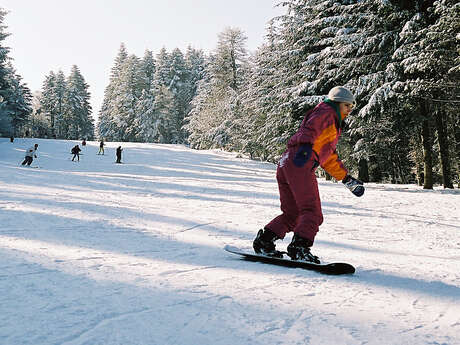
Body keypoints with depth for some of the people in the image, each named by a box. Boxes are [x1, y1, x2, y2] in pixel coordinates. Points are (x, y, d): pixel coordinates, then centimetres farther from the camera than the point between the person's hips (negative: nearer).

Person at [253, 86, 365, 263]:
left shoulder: (333, 126, 35)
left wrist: (347, 179, 35)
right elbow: (311, 128, -15)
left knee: (292, 214, 12)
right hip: (301, 164, -10)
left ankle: (264, 241, 8)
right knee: (312, 213, -12)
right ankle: (299, 248, -22)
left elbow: (329, 158, 37)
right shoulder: (326, 113, 5)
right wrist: (306, 146, -33)